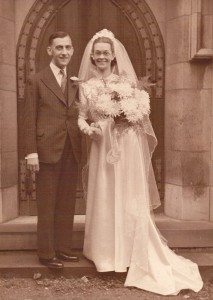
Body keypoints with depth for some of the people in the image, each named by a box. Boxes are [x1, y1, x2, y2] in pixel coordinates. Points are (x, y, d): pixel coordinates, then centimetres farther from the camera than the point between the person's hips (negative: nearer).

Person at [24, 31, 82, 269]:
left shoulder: (76, 82, 13)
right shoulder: (37, 81, 1)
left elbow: (79, 116, 12)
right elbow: (30, 120, -4)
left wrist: (82, 149, -1)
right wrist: (31, 152, -10)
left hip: (71, 152, 4)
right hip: (47, 151, -4)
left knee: (67, 204, 10)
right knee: (47, 206, 3)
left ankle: (63, 249, 21)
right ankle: (46, 253, 14)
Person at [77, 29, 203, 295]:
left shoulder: (127, 81, 3)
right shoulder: (86, 86, 6)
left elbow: (143, 111, 4)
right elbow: (81, 117, 5)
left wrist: (128, 115, -14)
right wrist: (88, 129, -14)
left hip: (128, 148, -1)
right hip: (102, 149, 2)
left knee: (131, 201, 3)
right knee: (104, 200, 6)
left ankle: (137, 254, 17)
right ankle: (106, 252, 21)